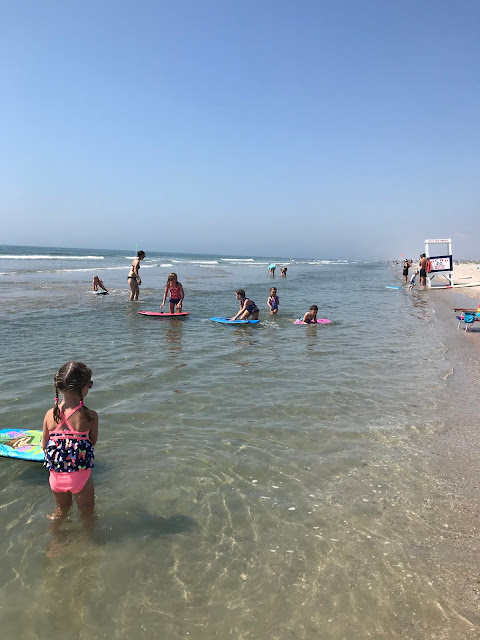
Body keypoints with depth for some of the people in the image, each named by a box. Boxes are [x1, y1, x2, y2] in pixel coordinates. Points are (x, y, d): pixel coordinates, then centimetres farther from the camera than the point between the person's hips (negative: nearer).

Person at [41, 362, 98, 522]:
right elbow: (93, 442, -4)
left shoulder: (50, 414, -9)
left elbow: (44, 446, 2)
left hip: (56, 475, 4)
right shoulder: (90, 416, -19)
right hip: (80, 475, -4)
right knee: (87, 512, 22)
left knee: (62, 509, 31)